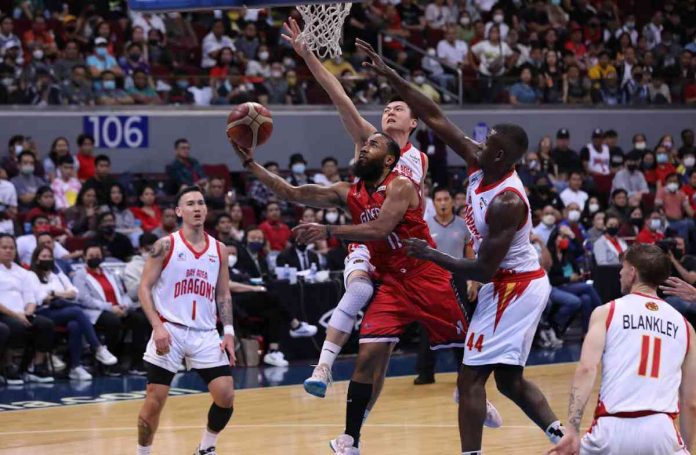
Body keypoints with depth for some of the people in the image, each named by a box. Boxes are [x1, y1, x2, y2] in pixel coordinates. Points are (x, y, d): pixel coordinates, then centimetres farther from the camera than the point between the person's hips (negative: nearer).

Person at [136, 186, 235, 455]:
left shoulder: (219, 250, 9)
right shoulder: (166, 246, -3)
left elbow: (223, 295, 15)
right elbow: (144, 288, -5)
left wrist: (228, 332, 3)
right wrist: (157, 327, -16)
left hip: (205, 333, 3)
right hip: (170, 330, -3)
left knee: (226, 396, -5)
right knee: (154, 400, -2)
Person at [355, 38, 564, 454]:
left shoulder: (506, 202, -27)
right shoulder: (480, 167, -3)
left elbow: (484, 270, -25)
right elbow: (435, 117, 1)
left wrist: (431, 255, -16)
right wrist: (390, 76, -2)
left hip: (512, 289, -10)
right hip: (521, 284, 10)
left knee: (471, 378, -10)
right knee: (510, 380, 16)